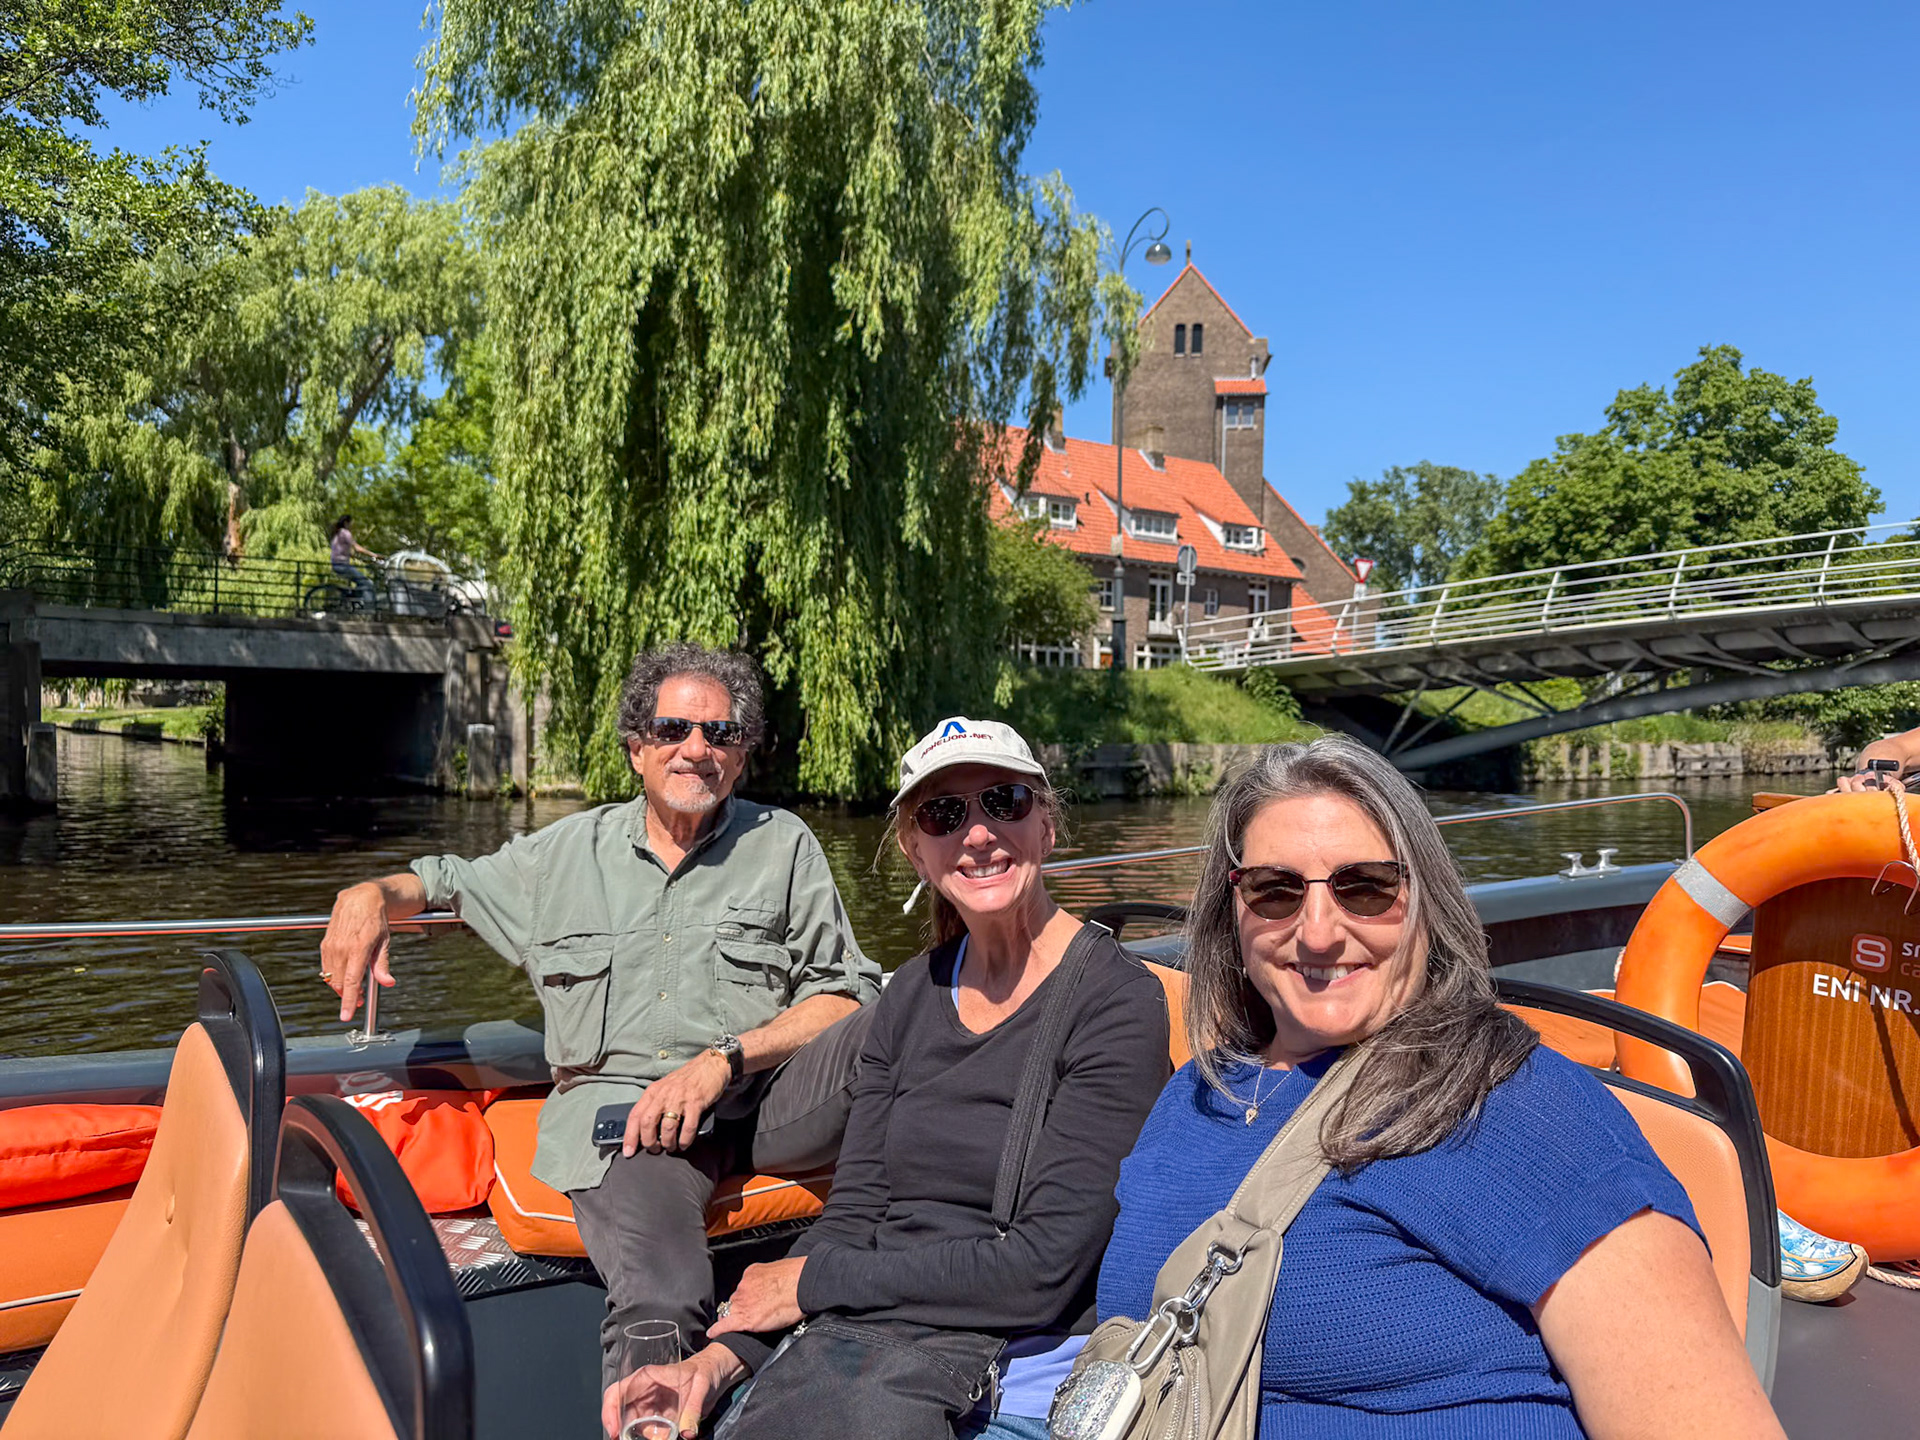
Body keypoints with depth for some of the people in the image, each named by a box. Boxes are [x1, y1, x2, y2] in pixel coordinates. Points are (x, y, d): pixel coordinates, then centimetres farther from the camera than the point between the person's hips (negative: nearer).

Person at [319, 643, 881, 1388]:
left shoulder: (784, 844, 12)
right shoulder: (565, 852, 18)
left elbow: (847, 992, 5)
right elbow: (443, 880, 30)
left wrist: (725, 1057, -10)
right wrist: (371, 895, 5)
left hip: (762, 1103, 1)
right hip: (618, 1100, -1)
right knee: (661, 1297, -35)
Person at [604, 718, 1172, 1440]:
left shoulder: (1117, 1002, -10)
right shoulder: (909, 996, 8)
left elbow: (1043, 1267, -15)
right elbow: (852, 1217, 6)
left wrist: (811, 1283, -7)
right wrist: (715, 1359, -10)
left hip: (1017, 1371, -3)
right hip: (855, 1342, 4)